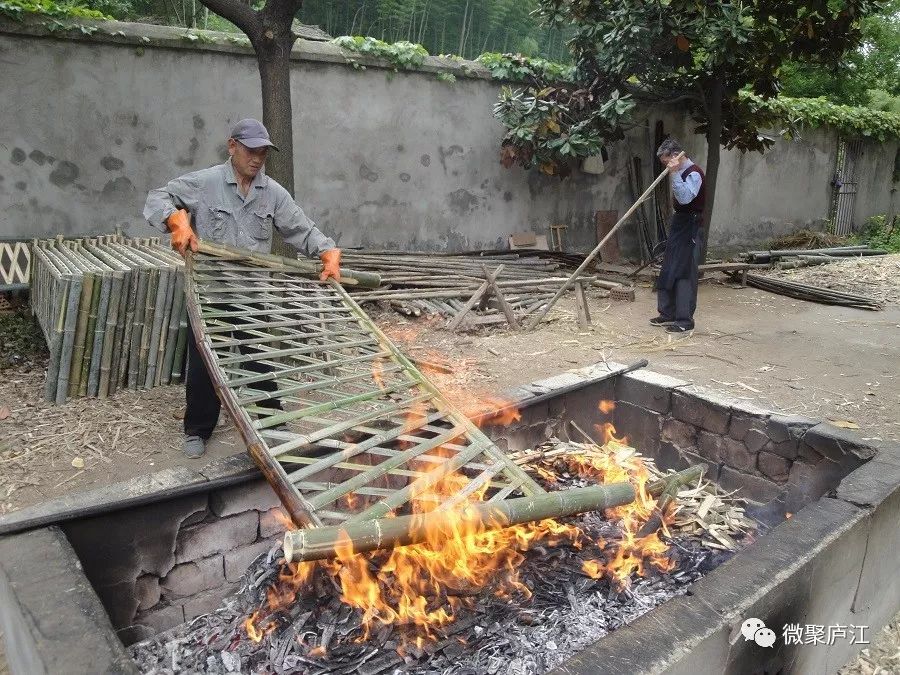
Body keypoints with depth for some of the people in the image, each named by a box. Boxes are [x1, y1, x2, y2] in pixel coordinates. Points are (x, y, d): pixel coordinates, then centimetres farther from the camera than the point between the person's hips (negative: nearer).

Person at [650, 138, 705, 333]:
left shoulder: (694, 173, -15)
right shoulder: (681, 173, 14)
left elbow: (685, 197, -30)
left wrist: (675, 173, -31)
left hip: (689, 228, -10)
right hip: (678, 225, 10)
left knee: (684, 273, -10)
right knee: (668, 271, 12)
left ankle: (685, 320, -6)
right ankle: (668, 313, 21)